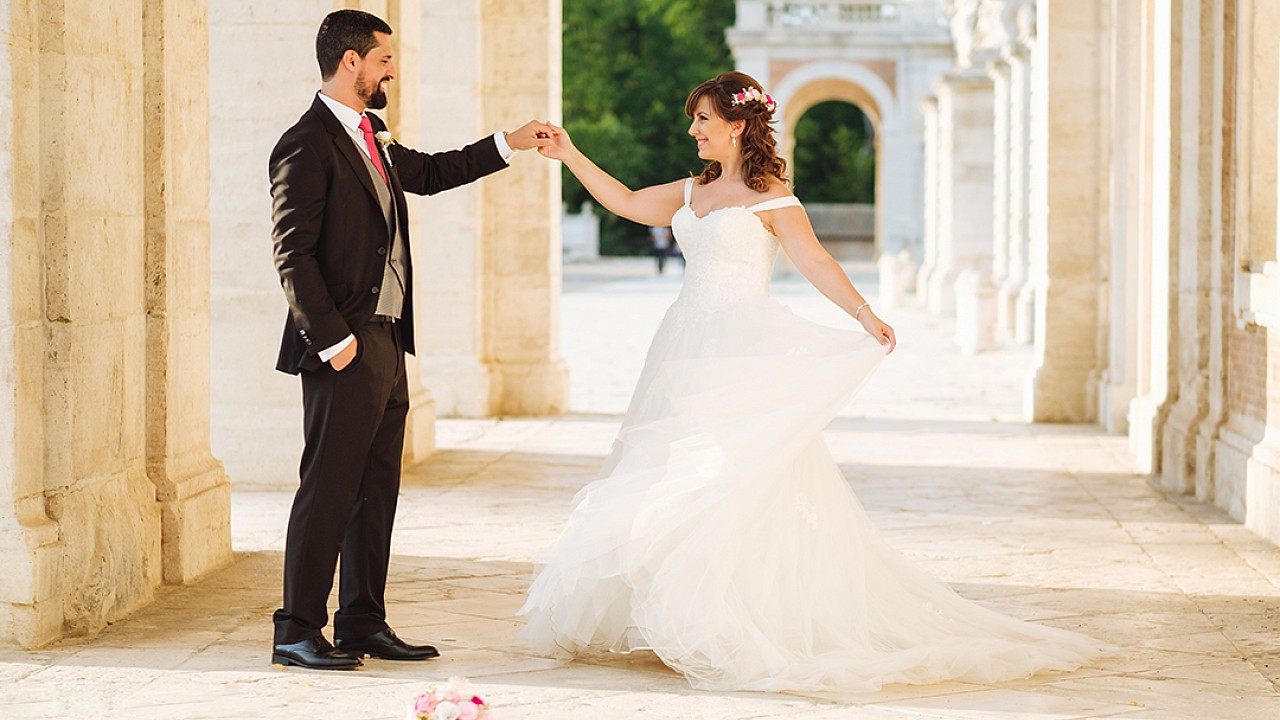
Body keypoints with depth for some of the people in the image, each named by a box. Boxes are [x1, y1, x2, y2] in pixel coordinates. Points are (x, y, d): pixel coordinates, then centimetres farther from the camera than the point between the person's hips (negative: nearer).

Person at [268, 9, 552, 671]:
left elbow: (429, 173, 34)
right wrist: (332, 339, -18)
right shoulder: (306, 146, -12)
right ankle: (296, 632, 1)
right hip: (346, 350, -9)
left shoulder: (372, 141, 16)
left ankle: (362, 623, 19)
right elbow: (293, 255, -16)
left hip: (387, 344, 9)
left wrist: (507, 144, 30)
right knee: (328, 489, -6)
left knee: (376, 491, 12)